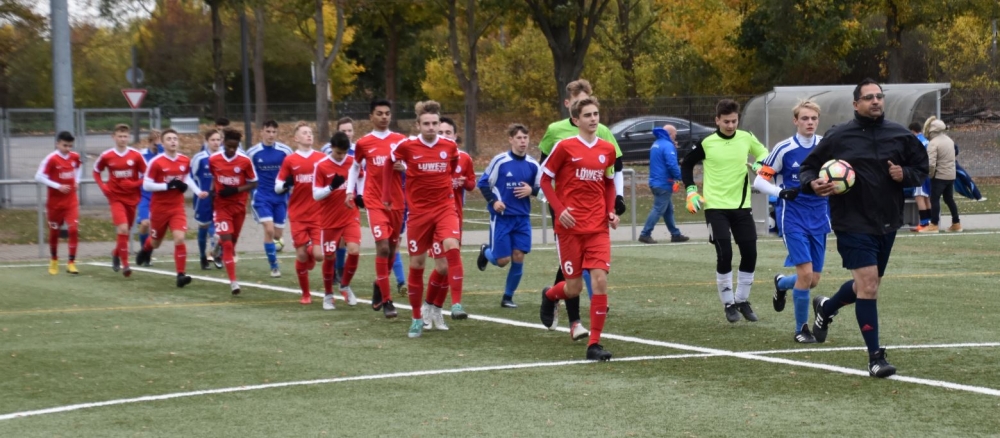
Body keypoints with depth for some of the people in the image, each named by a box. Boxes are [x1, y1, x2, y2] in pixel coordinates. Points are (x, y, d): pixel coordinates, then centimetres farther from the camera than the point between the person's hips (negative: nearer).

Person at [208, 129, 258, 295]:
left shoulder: (245, 161, -10)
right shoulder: (213, 160, -5)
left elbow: (253, 183, -4)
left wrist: (235, 190, -18)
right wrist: (212, 191, -2)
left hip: (239, 206, 1)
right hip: (221, 206, -1)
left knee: (232, 241, 16)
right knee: (227, 242, -12)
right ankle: (233, 281, -12)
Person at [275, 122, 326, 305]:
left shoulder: (322, 158, 4)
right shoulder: (289, 160, 2)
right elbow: (278, 187, 4)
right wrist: (286, 185, -16)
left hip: (318, 214, 0)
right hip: (298, 215, 0)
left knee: (318, 254, -11)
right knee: (301, 254, -1)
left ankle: (310, 253, 28)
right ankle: (305, 294, 18)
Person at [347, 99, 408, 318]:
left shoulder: (401, 140, 4)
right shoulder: (363, 143, 3)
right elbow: (355, 167, 17)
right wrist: (350, 190, 8)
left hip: (396, 201, 3)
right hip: (375, 202, -3)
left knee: (392, 248, 11)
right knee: (382, 247, -14)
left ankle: (379, 286, 36)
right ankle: (386, 300, -9)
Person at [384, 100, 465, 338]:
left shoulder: (450, 146, -2)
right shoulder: (406, 146, -7)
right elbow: (389, 165, 11)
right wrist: (387, 196, 15)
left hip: (445, 208, 0)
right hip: (418, 211, 0)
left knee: (451, 246, -26)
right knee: (416, 263, 6)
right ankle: (417, 317, 20)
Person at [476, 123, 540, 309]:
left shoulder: (532, 164, 1)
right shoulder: (499, 161, -9)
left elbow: (540, 187, 11)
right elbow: (483, 183, -1)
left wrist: (531, 190, -10)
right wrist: (493, 201, -14)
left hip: (522, 218, 3)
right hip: (501, 217, -3)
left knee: (518, 257, -2)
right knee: (502, 260, -4)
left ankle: (508, 297, 14)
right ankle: (486, 251, 32)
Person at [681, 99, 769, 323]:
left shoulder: (746, 138, 1)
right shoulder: (706, 143, -6)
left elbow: (763, 153, 19)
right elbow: (686, 165, 7)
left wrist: (759, 165, -3)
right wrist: (691, 191, -3)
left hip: (741, 205, 3)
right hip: (715, 206, -3)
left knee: (750, 254, 2)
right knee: (724, 254, -9)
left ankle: (742, 300, 20)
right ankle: (729, 303, 6)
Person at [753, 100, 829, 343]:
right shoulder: (784, 149, -8)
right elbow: (760, 180, -5)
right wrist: (781, 192, -24)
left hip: (819, 219, 4)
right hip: (793, 219, -4)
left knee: (814, 281, 7)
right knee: (805, 273, -16)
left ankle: (781, 284, 41)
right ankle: (801, 329, 1)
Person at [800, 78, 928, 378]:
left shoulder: (899, 135, 4)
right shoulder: (838, 137, -5)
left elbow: (921, 167, 14)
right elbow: (807, 169, 2)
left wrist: (905, 175, -9)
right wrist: (812, 184, -20)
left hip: (888, 224, 5)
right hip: (853, 224, -5)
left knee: (867, 286, 18)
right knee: (868, 285, -15)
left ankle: (826, 308, 50)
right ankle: (875, 357, -7)